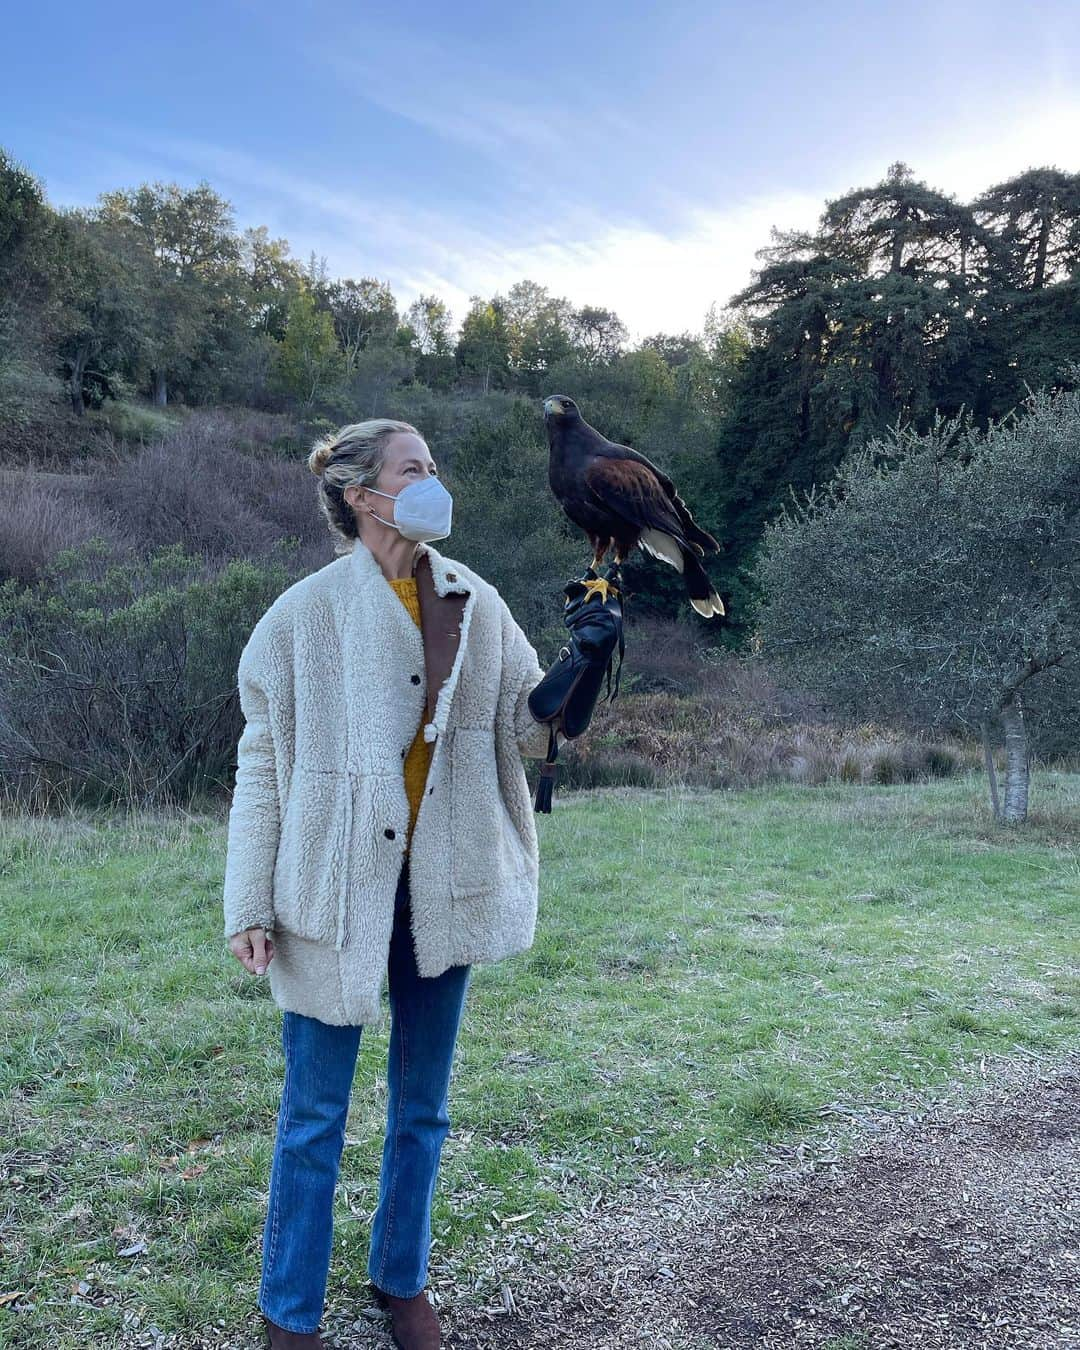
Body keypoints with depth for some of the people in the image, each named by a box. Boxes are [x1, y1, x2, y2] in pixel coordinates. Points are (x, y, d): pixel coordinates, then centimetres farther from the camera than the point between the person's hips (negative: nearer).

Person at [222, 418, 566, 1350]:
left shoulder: (474, 605, 3)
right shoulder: (308, 615, -7)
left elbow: (530, 724, 3)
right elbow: (262, 765, -5)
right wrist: (250, 907, -8)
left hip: (443, 886, 4)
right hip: (336, 889, -3)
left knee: (423, 1105, 17)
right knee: (316, 1113, 8)